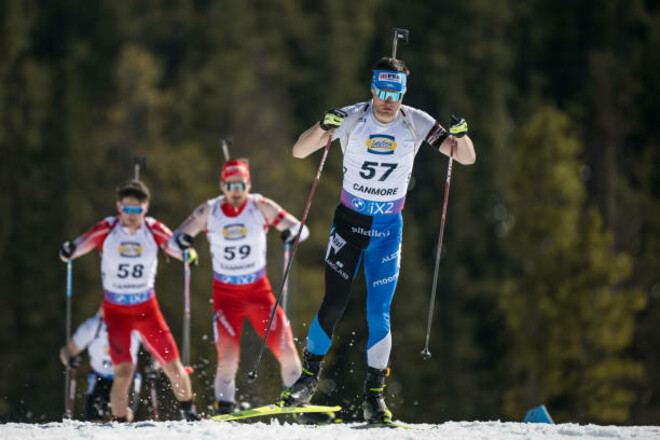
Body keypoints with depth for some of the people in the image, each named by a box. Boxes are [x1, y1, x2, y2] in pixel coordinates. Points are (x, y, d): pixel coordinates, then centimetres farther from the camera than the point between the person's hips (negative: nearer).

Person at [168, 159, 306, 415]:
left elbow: (298, 228, -4)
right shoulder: (208, 212, -5)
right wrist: (181, 240, -21)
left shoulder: (260, 207, -6)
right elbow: (176, 237, 3)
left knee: (284, 348, -10)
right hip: (225, 293, 0)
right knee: (228, 357, -16)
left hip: (258, 289, 0)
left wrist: (292, 233, -27)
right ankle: (224, 405, -2)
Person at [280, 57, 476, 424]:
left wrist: (460, 135, -29)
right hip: (349, 223, 0)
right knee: (333, 307, -4)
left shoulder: (416, 124, -8)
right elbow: (299, 151, -14)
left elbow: (467, 158, -6)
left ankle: (375, 395, 4)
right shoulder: (351, 119, -12)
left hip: (388, 228, 0)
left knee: (379, 314, -5)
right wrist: (323, 127, -34)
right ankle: (309, 377, 14)